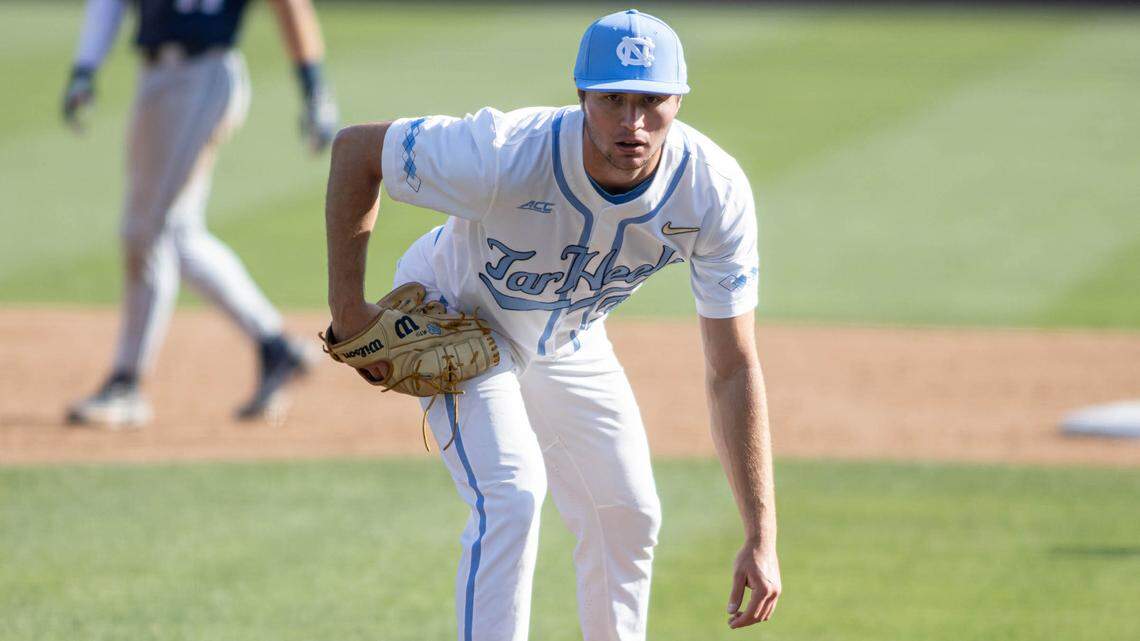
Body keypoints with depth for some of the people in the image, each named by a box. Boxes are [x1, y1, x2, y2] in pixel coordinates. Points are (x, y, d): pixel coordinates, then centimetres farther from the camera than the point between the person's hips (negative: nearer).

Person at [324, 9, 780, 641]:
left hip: (568, 340, 5)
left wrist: (761, 537, -26)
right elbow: (355, 147, -24)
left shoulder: (714, 191, -30)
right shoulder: (505, 156, -40)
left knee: (629, 516, 10)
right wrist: (348, 308, -24)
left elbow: (733, 370, -24)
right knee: (511, 494, -24)